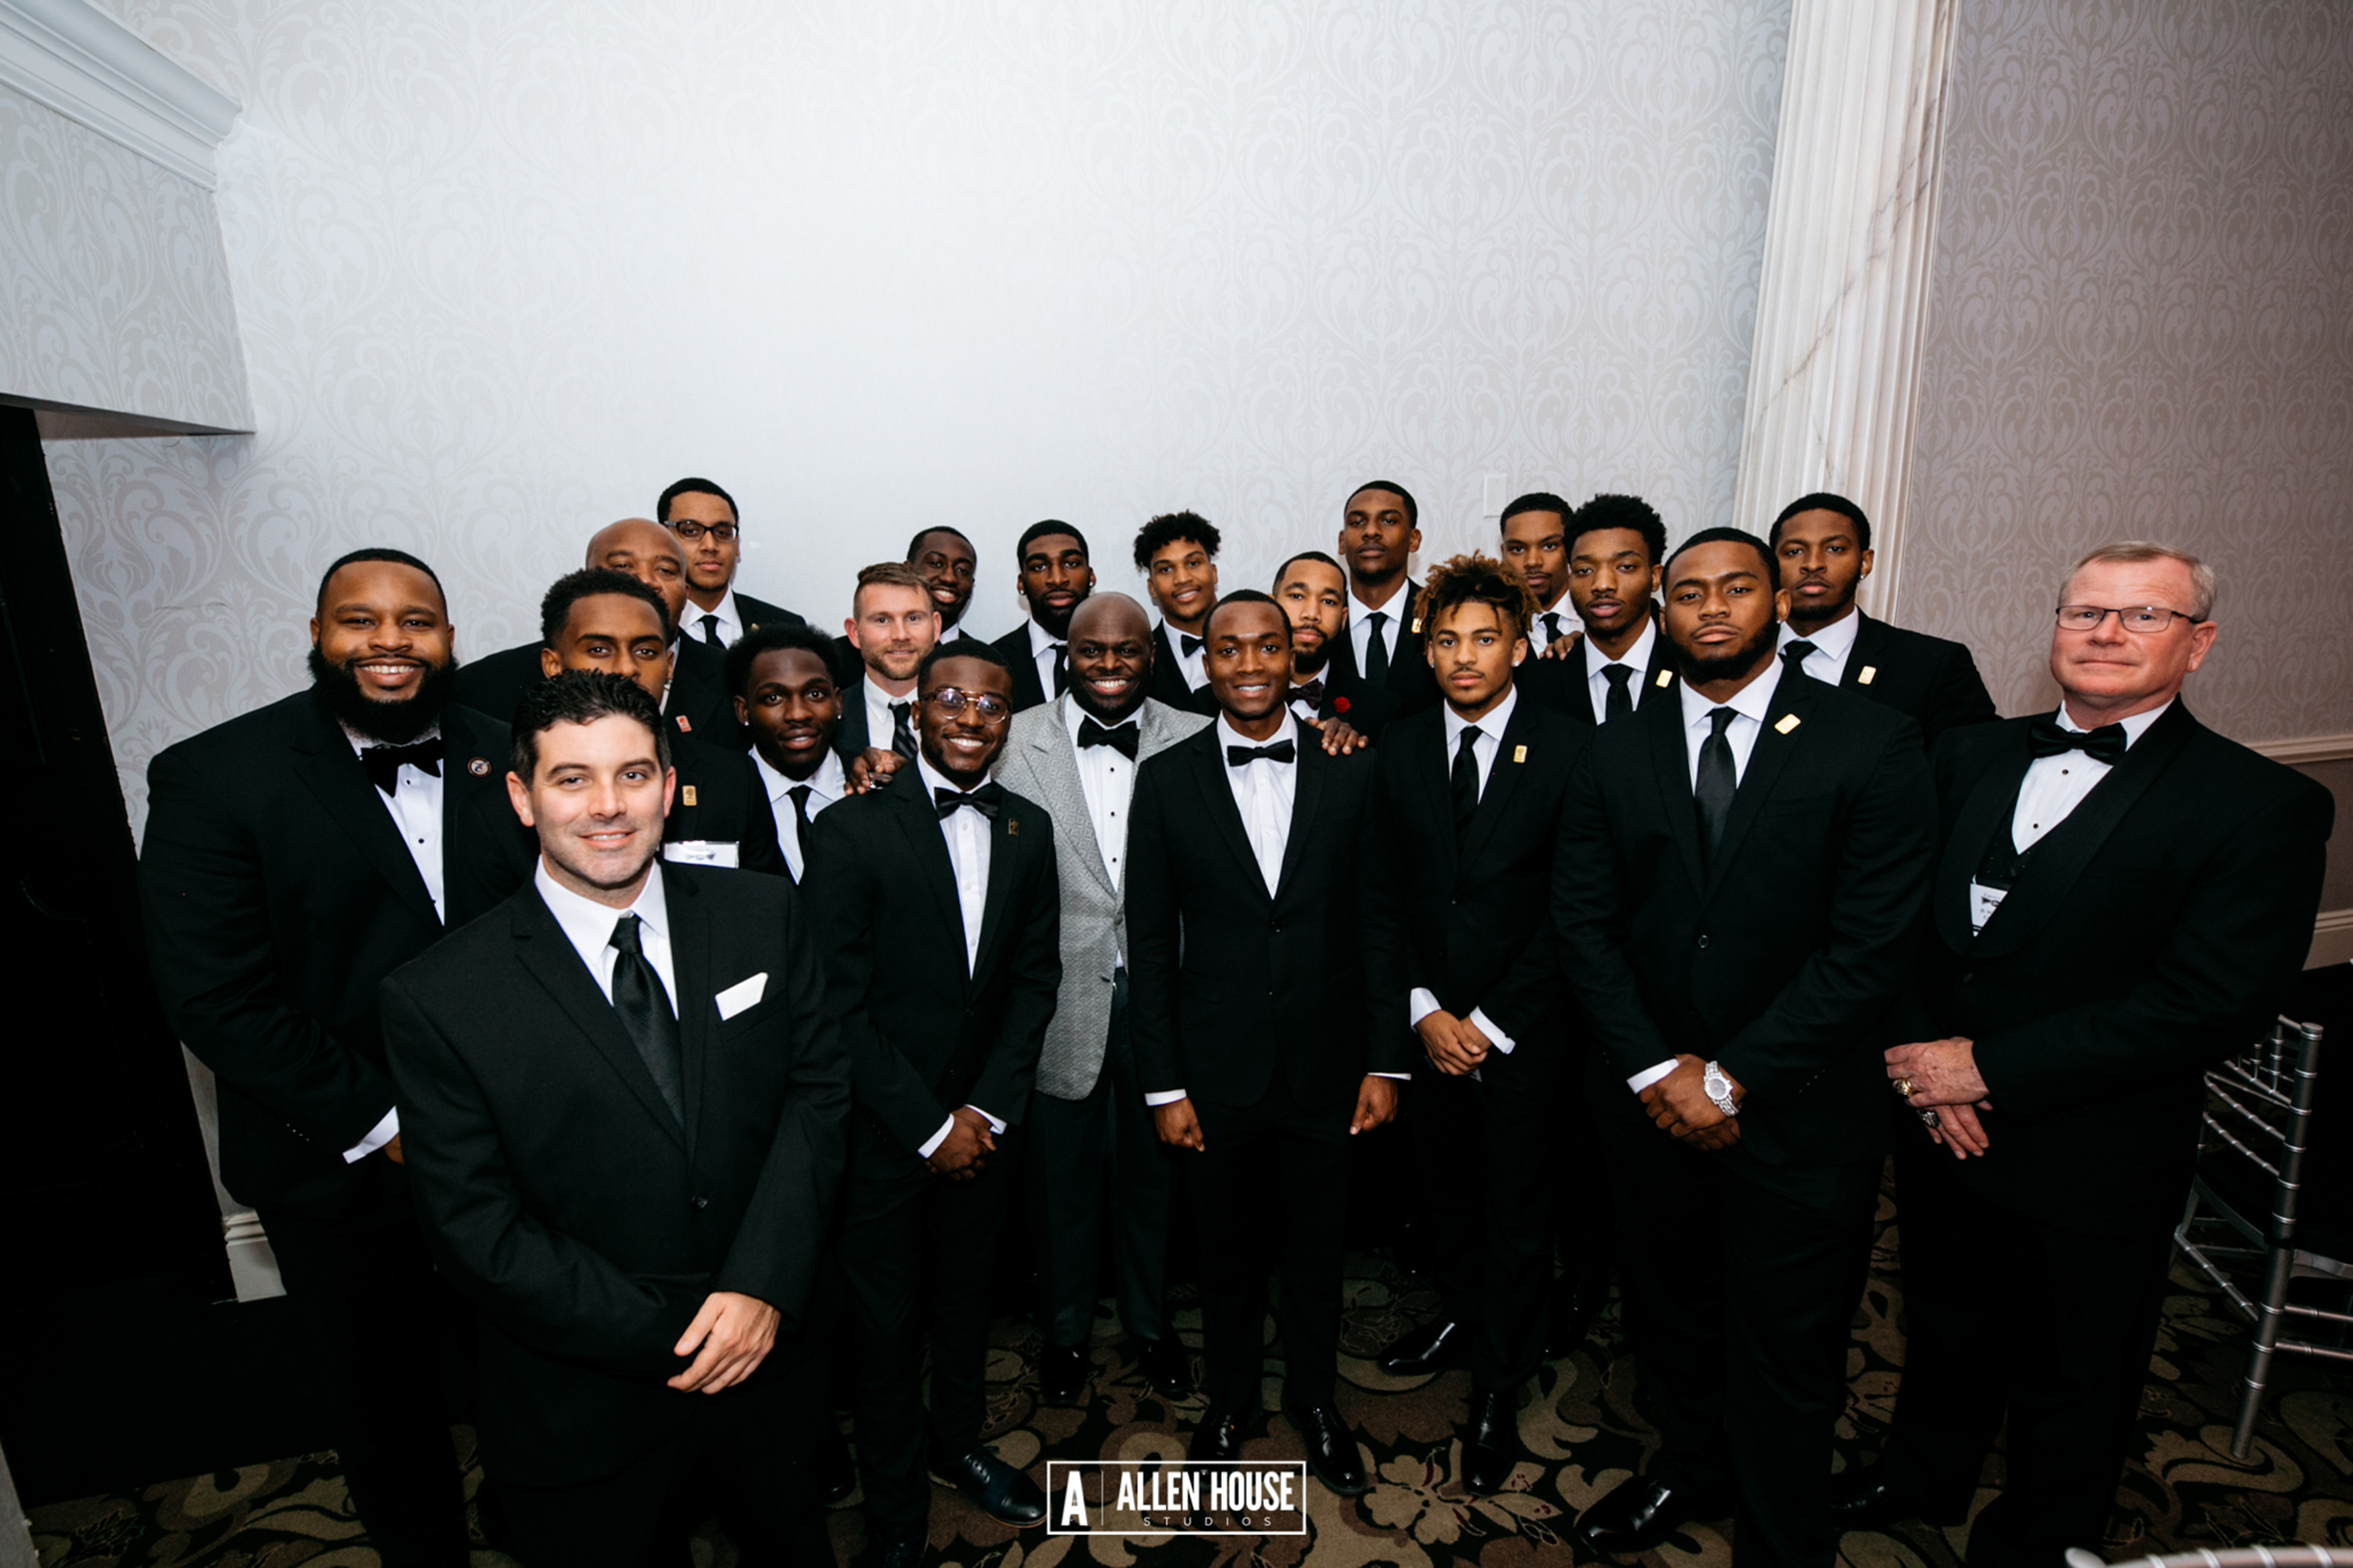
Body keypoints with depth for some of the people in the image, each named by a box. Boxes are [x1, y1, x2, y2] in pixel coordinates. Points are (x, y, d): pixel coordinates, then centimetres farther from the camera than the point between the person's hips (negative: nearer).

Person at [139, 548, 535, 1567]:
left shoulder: (509, 759, -3)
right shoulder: (211, 779, -12)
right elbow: (218, 999, -16)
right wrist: (387, 1128, -18)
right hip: (346, 1176, -2)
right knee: (382, 1406, 22)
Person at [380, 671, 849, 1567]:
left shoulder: (764, 916, -9)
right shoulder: (438, 1000, -16)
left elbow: (820, 1087, -7)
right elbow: (477, 1233, -14)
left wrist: (763, 1285, -18)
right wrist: (671, 1341, -16)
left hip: (774, 1348, 3)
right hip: (589, 1410, -2)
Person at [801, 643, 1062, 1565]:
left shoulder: (1029, 831, 0)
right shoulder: (854, 830, -14)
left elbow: (1035, 978, 1)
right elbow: (838, 1001, -15)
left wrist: (987, 1110, -7)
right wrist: (929, 1126, -14)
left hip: (986, 1123, 4)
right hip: (884, 1132, -4)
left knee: (965, 1293, 22)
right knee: (886, 1316, 13)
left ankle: (957, 1442, 48)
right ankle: (894, 1494, 38)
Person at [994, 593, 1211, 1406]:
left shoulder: (1194, 740, -2)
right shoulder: (1018, 740, -4)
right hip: (1061, 998, -1)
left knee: (1153, 1170, 19)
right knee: (1062, 1175, 17)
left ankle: (1150, 1321, 44)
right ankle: (1066, 1328, 42)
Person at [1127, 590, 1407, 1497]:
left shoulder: (1351, 770, -3)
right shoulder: (1166, 779, -4)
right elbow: (1151, 944, -3)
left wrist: (1386, 1062, -2)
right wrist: (1163, 1084, -4)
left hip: (1325, 1069, 1)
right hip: (1216, 1072, 0)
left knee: (1317, 1251, 19)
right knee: (1228, 1253, 18)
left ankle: (1314, 1400, 45)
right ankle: (1230, 1401, 44)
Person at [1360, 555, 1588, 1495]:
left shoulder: (1567, 753, -9)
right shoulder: (1399, 749, 1)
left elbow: (1572, 911, -9)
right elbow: (1380, 895, 1)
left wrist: (1492, 1022, -11)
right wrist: (1420, 1012, -7)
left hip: (1522, 1026, -3)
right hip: (1426, 1020, 3)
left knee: (1517, 1207, 10)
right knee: (1442, 1180, 19)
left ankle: (1497, 1394, 31)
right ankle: (1459, 1309, 47)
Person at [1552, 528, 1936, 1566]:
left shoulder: (1873, 745, -9)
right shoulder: (1614, 755, 1)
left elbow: (1872, 943, -14)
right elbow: (1584, 924, -1)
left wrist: (1732, 1078, -15)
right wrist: (1657, 1069, -11)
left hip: (1798, 1106, -3)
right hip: (1648, 1095, 3)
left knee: (1787, 1351, 13)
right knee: (1669, 1313, 22)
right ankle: (1690, 1470, 49)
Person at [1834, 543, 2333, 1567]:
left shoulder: (2263, 806, -13)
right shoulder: (1972, 755, 1)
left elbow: (2214, 1005, -21)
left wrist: (1990, 1065, -23)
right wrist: (1924, 1054, -13)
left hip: (2090, 1169, -4)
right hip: (1937, 1128, 4)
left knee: (2069, 1385, 19)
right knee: (1947, 1328, 26)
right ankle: (1924, 1476, 52)